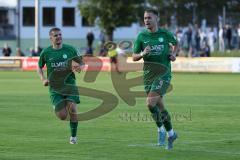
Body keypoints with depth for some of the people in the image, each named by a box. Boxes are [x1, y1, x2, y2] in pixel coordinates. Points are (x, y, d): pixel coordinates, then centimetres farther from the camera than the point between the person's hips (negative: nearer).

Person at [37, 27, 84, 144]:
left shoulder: (70, 49, 2)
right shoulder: (46, 53, 2)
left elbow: (80, 63, 13)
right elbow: (39, 67, 17)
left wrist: (78, 67, -10)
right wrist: (43, 79, 0)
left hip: (69, 83, 0)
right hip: (55, 87, 0)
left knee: (72, 109, -19)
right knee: (62, 116, -9)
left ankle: (73, 136, 2)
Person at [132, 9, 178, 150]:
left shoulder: (165, 34, -1)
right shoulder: (141, 36, 2)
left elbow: (175, 43, 21)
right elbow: (134, 57, 4)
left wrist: (174, 54, 2)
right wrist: (142, 54, -16)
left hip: (163, 74, -3)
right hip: (148, 75, 3)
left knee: (150, 102, -21)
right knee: (160, 106, 9)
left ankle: (161, 129, 0)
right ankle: (171, 134, 28)